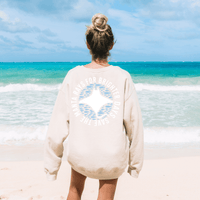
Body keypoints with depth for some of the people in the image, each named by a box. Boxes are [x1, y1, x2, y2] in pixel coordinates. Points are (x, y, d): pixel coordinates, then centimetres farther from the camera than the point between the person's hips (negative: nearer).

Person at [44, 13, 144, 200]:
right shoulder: (122, 77, -11)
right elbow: (133, 123, -6)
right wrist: (135, 162, 8)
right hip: (113, 157, -1)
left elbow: (58, 124, -7)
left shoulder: (73, 76, -9)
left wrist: (51, 164, 4)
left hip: (80, 155, 1)